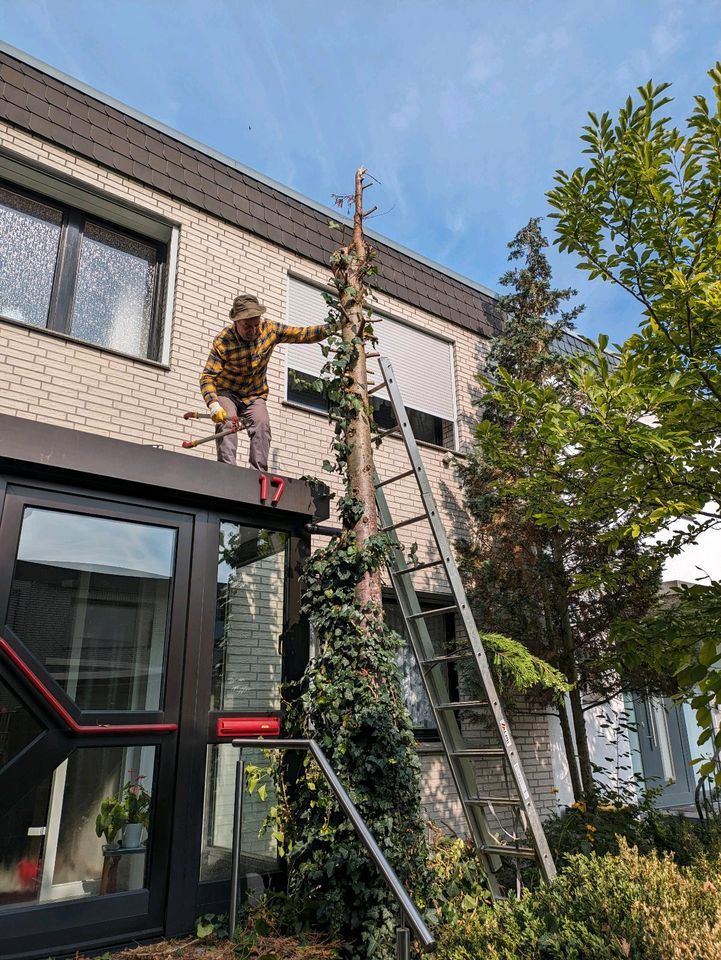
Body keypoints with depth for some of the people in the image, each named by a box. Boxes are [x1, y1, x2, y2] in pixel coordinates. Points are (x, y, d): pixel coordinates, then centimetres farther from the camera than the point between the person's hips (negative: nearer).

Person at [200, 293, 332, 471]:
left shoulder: (269, 328, -14)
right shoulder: (223, 341, -24)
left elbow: (302, 334, -10)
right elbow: (207, 377, -26)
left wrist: (331, 328, -22)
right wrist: (213, 405, -41)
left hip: (255, 396, 2)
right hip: (226, 393, -2)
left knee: (262, 424, -21)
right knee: (226, 423, -27)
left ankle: (258, 473, -22)